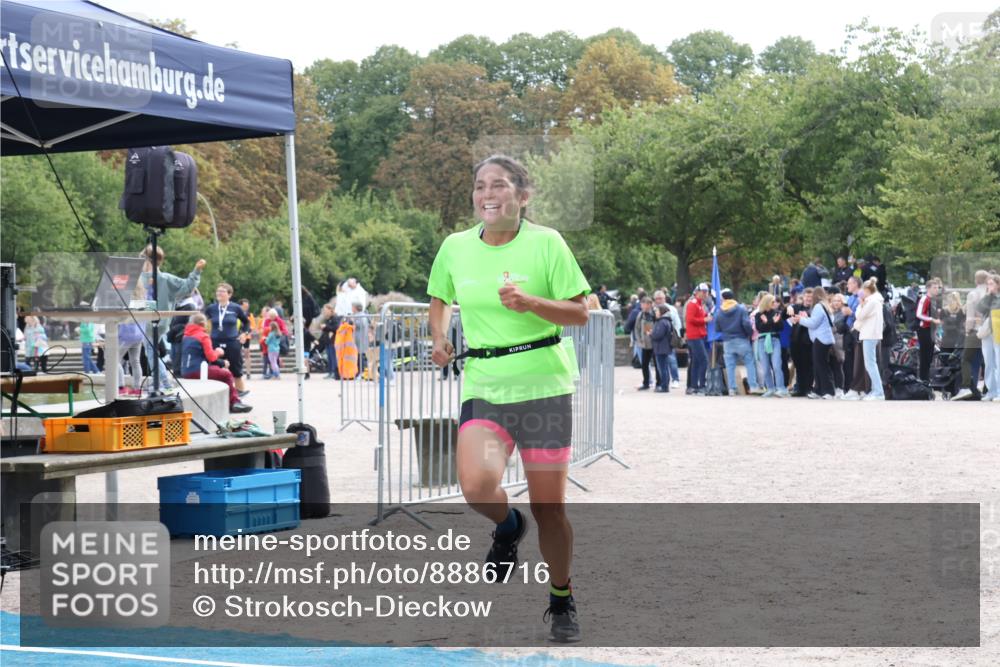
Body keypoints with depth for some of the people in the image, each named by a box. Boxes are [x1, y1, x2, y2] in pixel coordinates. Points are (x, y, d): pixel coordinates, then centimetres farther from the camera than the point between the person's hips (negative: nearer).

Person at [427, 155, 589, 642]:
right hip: (483, 388, 2)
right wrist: (440, 337, 3)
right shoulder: (455, 248, 3)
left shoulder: (546, 243, -6)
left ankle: (562, 602, 26)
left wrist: (531, 302, -21)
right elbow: (440, 298, 22)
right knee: (477, 484, -24)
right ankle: (507, 527, 13)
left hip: (543, 387, -2)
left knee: (549, 508, 2)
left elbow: (580, 313, -4)